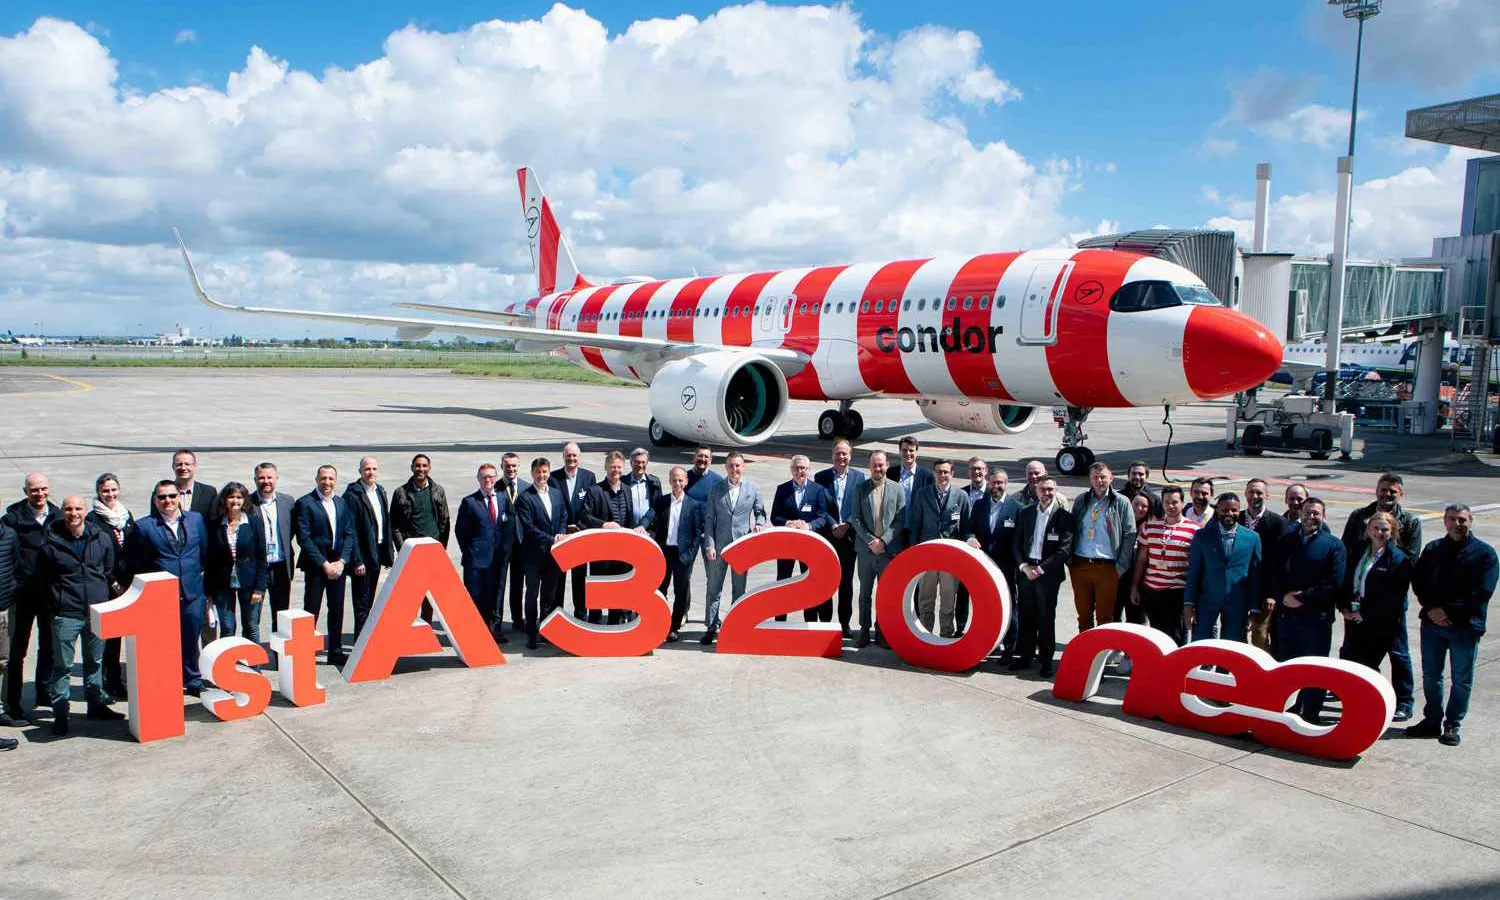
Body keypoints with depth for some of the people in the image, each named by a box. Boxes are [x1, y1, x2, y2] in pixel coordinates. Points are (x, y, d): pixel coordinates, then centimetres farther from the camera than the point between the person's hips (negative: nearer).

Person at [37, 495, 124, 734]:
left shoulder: (102, 538, 2)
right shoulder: (51, 543, -6)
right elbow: (42, 578, 3)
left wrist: (115, 587, 5)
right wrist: (55, 601, -1)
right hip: (66, 615, -3)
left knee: (95, 661, 16)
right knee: (62, 666, 1)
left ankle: (97, 705, 29)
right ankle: (60, 714, 11)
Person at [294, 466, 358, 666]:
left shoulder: (342, 503, 10)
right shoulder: (305, 503, -6)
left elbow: (349, 534, 8)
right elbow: (303, 538, -11)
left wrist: (341, 561, -5)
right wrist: (324, 564, -13)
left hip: (338, 565, 5)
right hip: (315, 566, -5)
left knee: (337, 611, 10)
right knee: (311, 612, -1)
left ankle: (335, 652, 19)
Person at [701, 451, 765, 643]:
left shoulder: (753, 489, 3)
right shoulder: (716, 490, 2)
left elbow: (760, 512, 14)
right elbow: (709, 519, 1)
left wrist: (759, 524, -8)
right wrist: (710, 544, -6)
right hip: (719, 545, 0)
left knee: (739, 588, 8)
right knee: (714, 588, 2)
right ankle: (712, 628, 10)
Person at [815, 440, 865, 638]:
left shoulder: (859, 477, 4)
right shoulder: (821, 477, 1)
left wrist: (847, 525, -11)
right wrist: (833, 526, -12)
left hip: (849, 536, 1)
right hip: (827, 536, -1)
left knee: (846, 582, 8)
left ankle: (845, 623, 16)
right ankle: (825, 623, 11)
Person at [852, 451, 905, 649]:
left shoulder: (897, 489, 3)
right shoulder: (860, 488, 4)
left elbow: (900, 520, -1)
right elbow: (856, 519, 0)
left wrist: (884, 540, -11)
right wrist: (870, 540, -10)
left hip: (889, 549, -1)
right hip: (866, 548, 1)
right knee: (865, 592, 7)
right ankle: (864, 630, 15)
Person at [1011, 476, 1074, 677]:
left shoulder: (1064, 517, -3)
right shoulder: (1025, 513, 9)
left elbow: (1065, 550, -9)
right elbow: (1016, 544, 8)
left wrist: (1041, 568, -13)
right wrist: (1024, 566, -7)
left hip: (1048, 574, -3)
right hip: (1025, 570, 3)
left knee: (1046, 619, 3)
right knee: (1026, 616, 9)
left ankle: (1046, 659, 12)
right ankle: (1025, 655, 19)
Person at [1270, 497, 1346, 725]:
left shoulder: (1333, 545, 2)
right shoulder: (1286, 542, 12)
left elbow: (1334, 582, -7)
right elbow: (1273, 575, 10)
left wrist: (1303, 597, -12)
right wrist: (1283, 596, -9)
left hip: (1317, 616, -3)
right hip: (1286, 614, 3)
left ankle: (1311, 713, 10)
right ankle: (1288, 710, 18)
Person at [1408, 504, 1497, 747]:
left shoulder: (1484, 553, -3)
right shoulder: (1433, 549, 8)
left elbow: (1482, 593, -11)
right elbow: (1418, 581, 5)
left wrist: (1448, 611, -14)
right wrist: (1431, 609, -10)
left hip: (1466, 626, -3)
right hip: (1432, 622, 4)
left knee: (1461, 680, 6)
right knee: (1431, 676, 11)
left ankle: (1452, 725, 17)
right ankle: (1431, 721, 22)